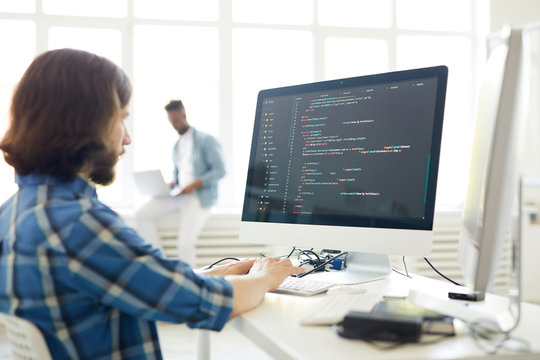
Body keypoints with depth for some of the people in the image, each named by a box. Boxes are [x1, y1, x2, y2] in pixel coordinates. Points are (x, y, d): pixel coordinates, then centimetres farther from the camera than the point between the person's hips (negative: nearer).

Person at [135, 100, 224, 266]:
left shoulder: (206, 140, -2)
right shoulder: (176, 146, 21)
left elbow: (220, 170, -10)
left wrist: (194, 185, -20)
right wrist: (172, 184, 6)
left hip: (200, 196, -7)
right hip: (178, 194, 7)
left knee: (185, 242, -24)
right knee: (142, 214, -11)